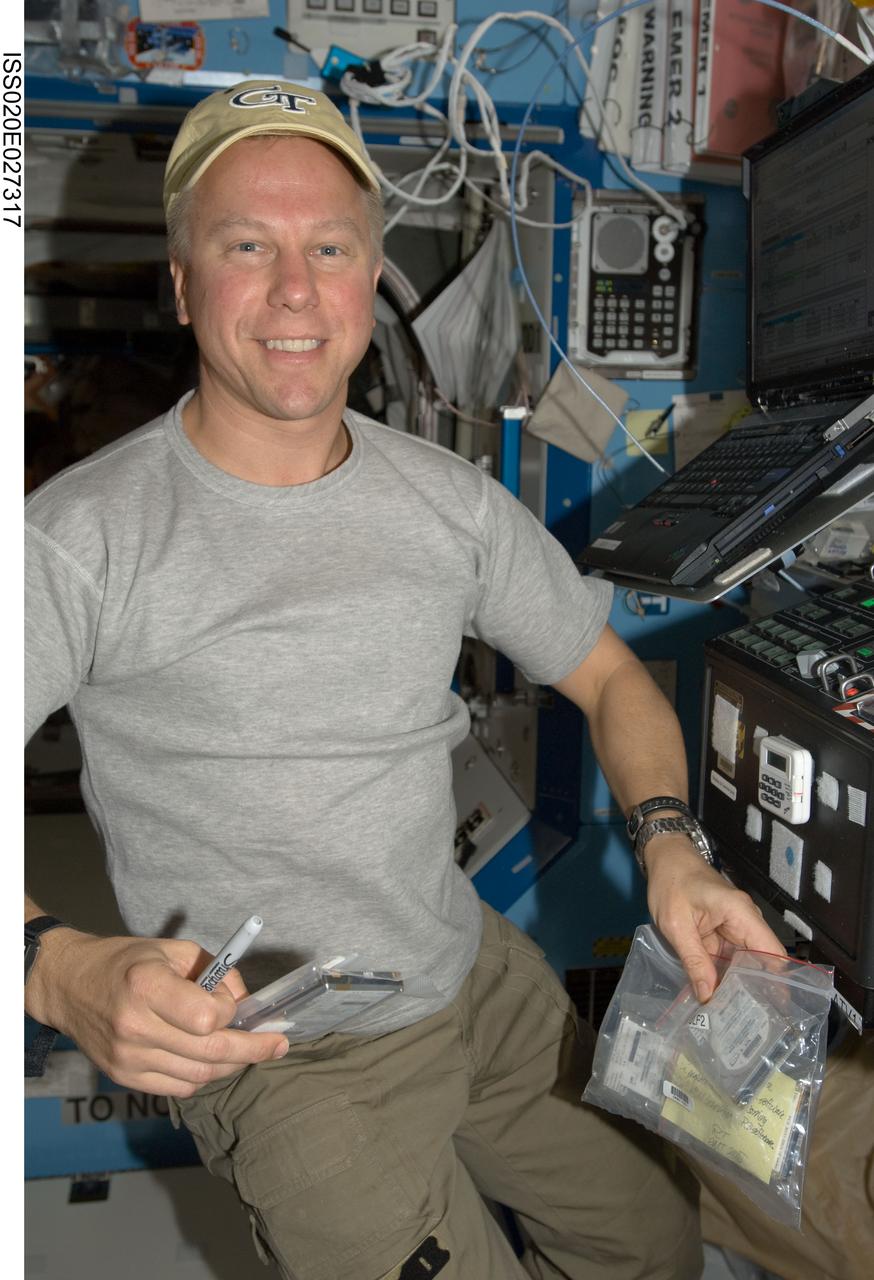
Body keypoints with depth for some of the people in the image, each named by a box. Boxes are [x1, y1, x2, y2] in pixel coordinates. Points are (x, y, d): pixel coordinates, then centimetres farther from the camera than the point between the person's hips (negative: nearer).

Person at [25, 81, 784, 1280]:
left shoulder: (450, 499, -3)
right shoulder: (84, 539, -19)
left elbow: (609, 676, 4)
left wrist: (668, 843, -13)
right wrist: (64, 973, -38)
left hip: (479, 972, 5)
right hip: (282, 1055, -4)